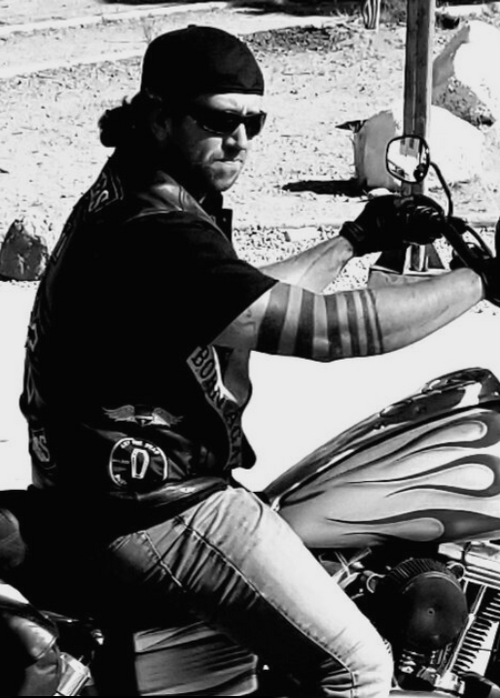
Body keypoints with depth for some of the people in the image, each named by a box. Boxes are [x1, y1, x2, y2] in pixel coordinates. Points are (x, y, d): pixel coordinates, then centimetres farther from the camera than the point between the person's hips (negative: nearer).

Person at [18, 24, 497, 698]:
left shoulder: (129, 195, 9)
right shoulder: (158, 237, -27)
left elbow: (250, 300, 19)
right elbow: (334, 329, -31)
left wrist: (355, 238, 17)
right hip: (152, 509, -11)